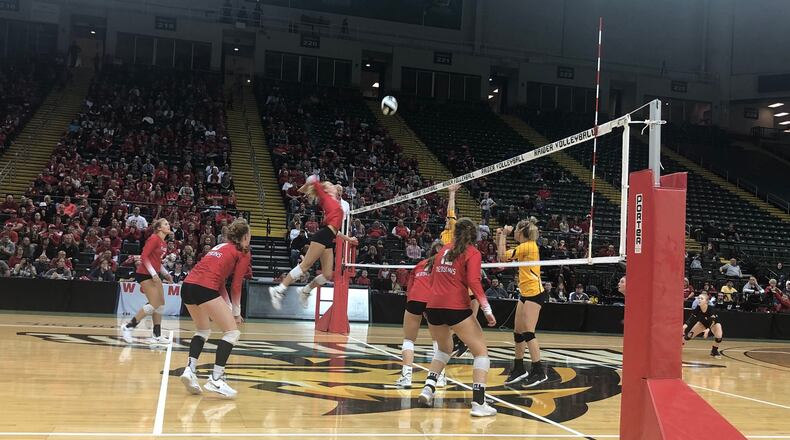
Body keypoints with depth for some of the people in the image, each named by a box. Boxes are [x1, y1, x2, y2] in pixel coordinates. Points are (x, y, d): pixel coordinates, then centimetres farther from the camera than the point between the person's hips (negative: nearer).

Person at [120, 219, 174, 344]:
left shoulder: (163, 243, 13)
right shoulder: (154, 239, -13)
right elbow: (144, 256, -19)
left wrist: (165, 274, 13)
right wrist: (153, 273, -22)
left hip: (154, 274, 9)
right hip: (145, 274, -9)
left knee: (161, 304, 6)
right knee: (154, 304, -13)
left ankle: (157, 335, 10)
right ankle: (128, 327, -4)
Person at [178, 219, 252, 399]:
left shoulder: (221, 246, 29)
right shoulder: (243, 253, 9)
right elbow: (236, 286, 4)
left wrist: (225, 308, 28)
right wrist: (236, 312, 12)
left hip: (187, 285, 8)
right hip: (205, 288, -8)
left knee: (203, 331, 26)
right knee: (232, 332, 3)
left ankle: (190, 369, 8)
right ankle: (215, 379, -6)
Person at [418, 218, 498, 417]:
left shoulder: (444, 249, 16)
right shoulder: (472, 253, 1)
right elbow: (474, 281, -13)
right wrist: (487, 309, -15)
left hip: (433, 306, 6)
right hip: (457, 307, -6)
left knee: (444, 348, 29)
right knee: (481, 351, 3)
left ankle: (428, 388, 13)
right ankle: (478, 402, -10)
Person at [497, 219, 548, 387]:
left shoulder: (528, 246, -14)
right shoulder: (526, 246, 14)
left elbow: (503, 255, -17)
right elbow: (504, 256, 22)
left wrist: (504, 235, -7)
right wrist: (500, 236, 11)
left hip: (534, 293, -10)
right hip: (525, 293, 10)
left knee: (528, 332, -13)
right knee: (518, 332, 12)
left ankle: (539, 372, -10)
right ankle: (519, 369, 21)